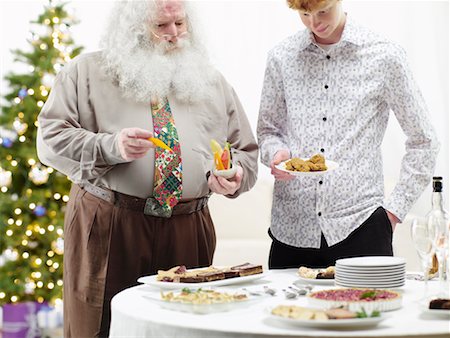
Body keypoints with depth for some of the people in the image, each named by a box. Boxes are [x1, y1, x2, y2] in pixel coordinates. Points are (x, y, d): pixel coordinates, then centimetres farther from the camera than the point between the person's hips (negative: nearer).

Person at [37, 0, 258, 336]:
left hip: (188, 232, 3)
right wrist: (111, 146, -17)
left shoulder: (211, 81, 15)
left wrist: (235, 176, -4)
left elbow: (246, 151, 19)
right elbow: (51, 139, -1)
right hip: (107, 228, -2)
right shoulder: (86, 72, 6)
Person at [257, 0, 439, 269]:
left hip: (359, 227, -2)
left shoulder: (384, 56, -1)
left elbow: (423, 142, 5)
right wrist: (276, 153, -6)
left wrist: (395, 209, 1)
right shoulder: (281, 57, 6)